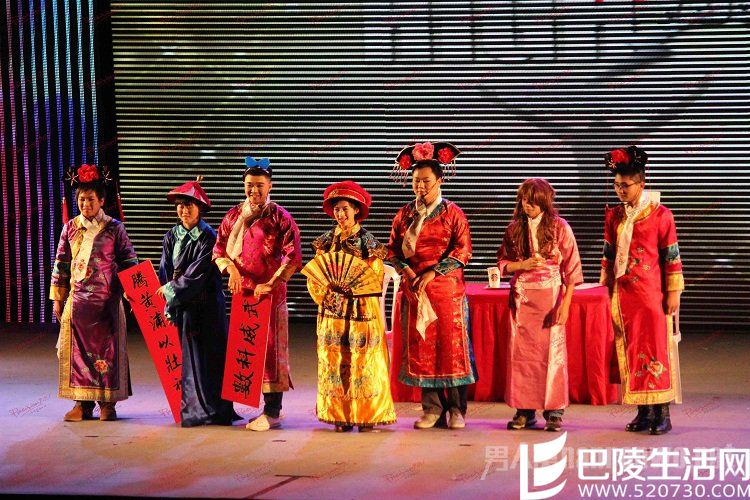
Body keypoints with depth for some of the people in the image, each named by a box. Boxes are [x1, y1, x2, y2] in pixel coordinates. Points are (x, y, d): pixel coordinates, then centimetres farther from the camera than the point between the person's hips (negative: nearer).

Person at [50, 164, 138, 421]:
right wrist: (57, 298, 8)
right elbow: (61, 264, 10)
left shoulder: (114, 228, -1)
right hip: (78, 299, 3)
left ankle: (107, 403, 7)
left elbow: (129, 263, 1)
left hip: (107, 300, -3)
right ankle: (83, 403, 9)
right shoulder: (70, 228, 6)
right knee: (77, 348, 2)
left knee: (107, 347, 0)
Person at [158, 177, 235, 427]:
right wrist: (168, 305, 0)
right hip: (180, 307, 5)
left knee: (207, 357, -3)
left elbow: (197, 275, -13)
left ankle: (215, 410, 3)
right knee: (185, 357, 4)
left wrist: (171, 290, -9)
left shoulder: (208, 238, -7)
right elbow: (165, 272, 8)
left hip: (205, 307, -5)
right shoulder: (172, 237, 10)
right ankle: (190, 410, 9)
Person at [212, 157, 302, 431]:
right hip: (241, 292, 5)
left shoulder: (280, 218, -4)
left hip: (269, 294, -5)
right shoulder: (234, 216, 10)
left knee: (270, 347, -6)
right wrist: (230, 269, -9)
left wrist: (271, 284, -16)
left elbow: (293, 257, -12)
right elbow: (219, 249, 12)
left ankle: (273, 411, -3)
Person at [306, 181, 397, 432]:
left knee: (363, 363, -2)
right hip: (332, 312, 3)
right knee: (334, 362, 2)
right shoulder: (326, 241, 8)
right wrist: (327, 290, -11)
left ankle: (367, 415, 3)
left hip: (362, 312, -3)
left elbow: (376, 280, -4)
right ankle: (340, 416, 8)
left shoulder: (369, 242, -2)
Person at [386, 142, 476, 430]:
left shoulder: (452, 213, 1)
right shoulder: (405, 214, 11)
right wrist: (405, 269, -8)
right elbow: (392, 249, 12)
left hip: (446, 287, -3)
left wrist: (433, 273, -14)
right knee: (420, 346, 1)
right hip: (413, 289, 3)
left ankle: (457, 409, 2)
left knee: (451, 344, -4)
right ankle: (432, 407, 7)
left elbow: (462, 250, -6)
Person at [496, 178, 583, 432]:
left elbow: (572, 268, -4)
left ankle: (554, 412, 3)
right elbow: (502, 263, 11)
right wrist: (522, 265, -10)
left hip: (550, 296, -3)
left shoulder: (560, 228, -3)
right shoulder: (515, 228, 7)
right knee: (522, 351, 3)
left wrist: (565, 304, -10)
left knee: (552, 351, -3)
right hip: (522, 298, 3)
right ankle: (525, 410, 10)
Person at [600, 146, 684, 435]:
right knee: (631, 351, 5)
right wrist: (606, 289, 11)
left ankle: (662, 414, 1)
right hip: (623, 294, 5)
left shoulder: (660, 215, -5)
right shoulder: (613, 217, 9)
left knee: (656, 349, -4)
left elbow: (672, 256, -5)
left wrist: (673, 292, -8)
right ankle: (644, 412, 11)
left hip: (652, 293, -5)